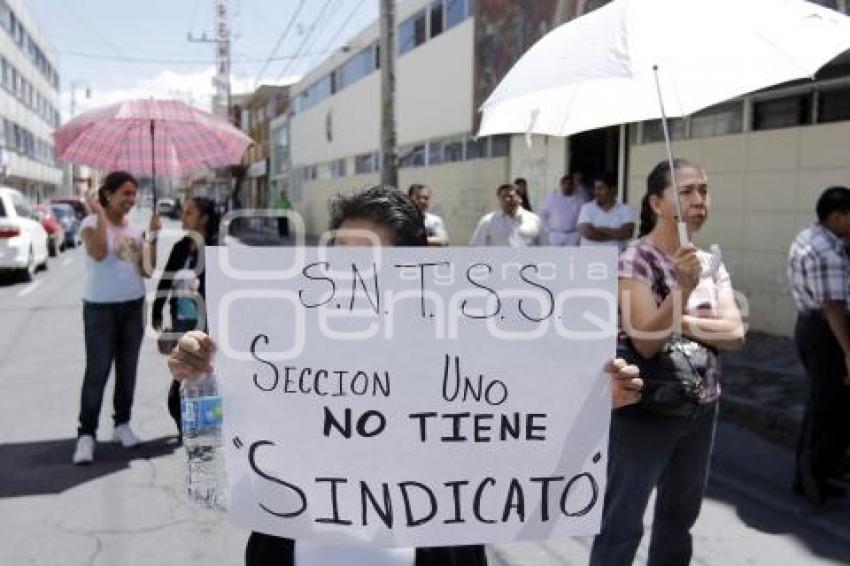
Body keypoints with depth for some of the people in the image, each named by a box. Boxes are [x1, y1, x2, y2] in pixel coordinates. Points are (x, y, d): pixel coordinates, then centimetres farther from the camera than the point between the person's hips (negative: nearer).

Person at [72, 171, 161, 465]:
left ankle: (122, 424, 21)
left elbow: (147, 270, 5)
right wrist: (100, 214, -23)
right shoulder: (91, 223, -7)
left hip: (133, 305, 5)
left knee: (128, 369, 9)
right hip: (100, 307, -5)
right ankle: (86, 434, 0)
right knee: (97, 371, -7)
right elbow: (99, 253, -28)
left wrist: (153, 235, -3)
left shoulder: (134, 229, 9)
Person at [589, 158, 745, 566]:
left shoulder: (711, 263, 5)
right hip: (645, 411, -7)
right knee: (621, 524, 4)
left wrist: (676, 321, -18)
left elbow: (734, 334, -6)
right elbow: (646, 342, -23)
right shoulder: (635, 259, -15)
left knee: (680, 516, 22)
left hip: (702, 410, 7)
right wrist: (683, 288, -33)